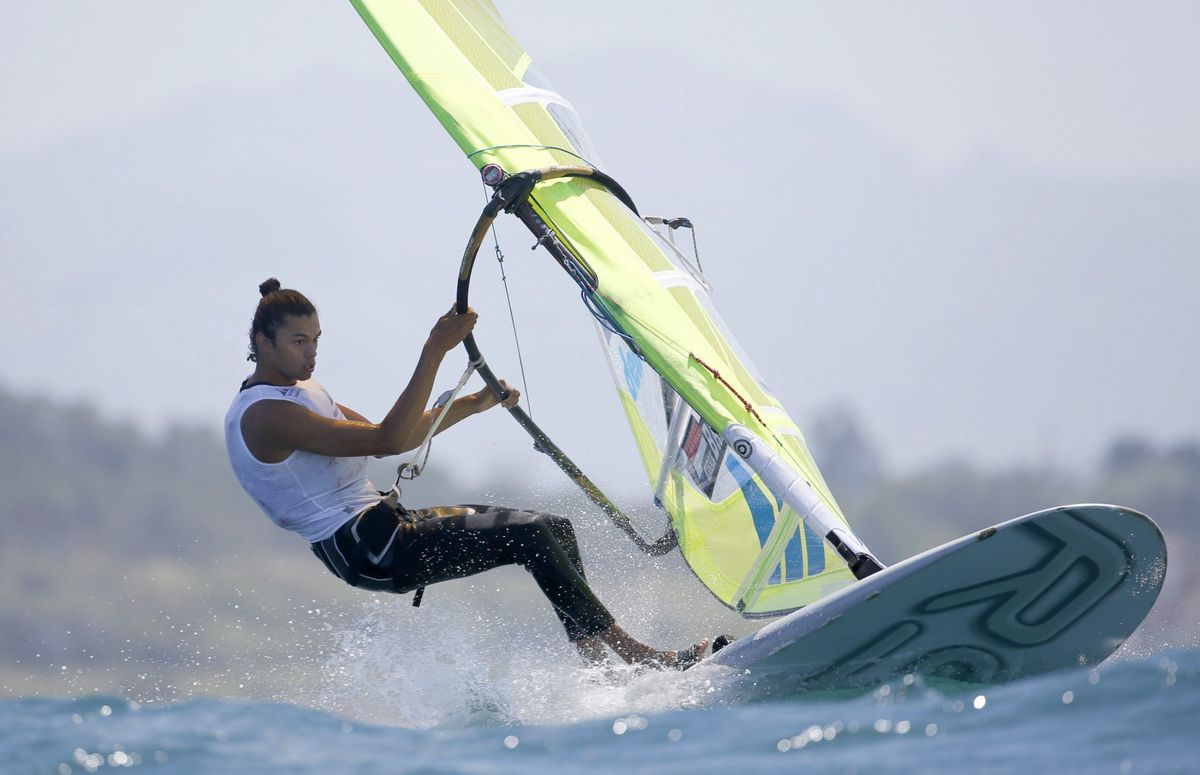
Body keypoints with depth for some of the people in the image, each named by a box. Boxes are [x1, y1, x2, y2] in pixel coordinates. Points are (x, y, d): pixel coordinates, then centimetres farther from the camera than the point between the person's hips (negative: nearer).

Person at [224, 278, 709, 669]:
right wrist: (434, 352, -28)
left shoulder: (301, 393, 16)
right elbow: (386, 442, -25)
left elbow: (389, 439, 23)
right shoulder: (264, 415, -17)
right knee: (528, 535, -19)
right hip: (368, 552, -10)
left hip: (385, 526, 10)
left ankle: (596, 665, -2)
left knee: (555, 529, 3)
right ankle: (635, 654, -15)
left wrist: (470, 406, 13)